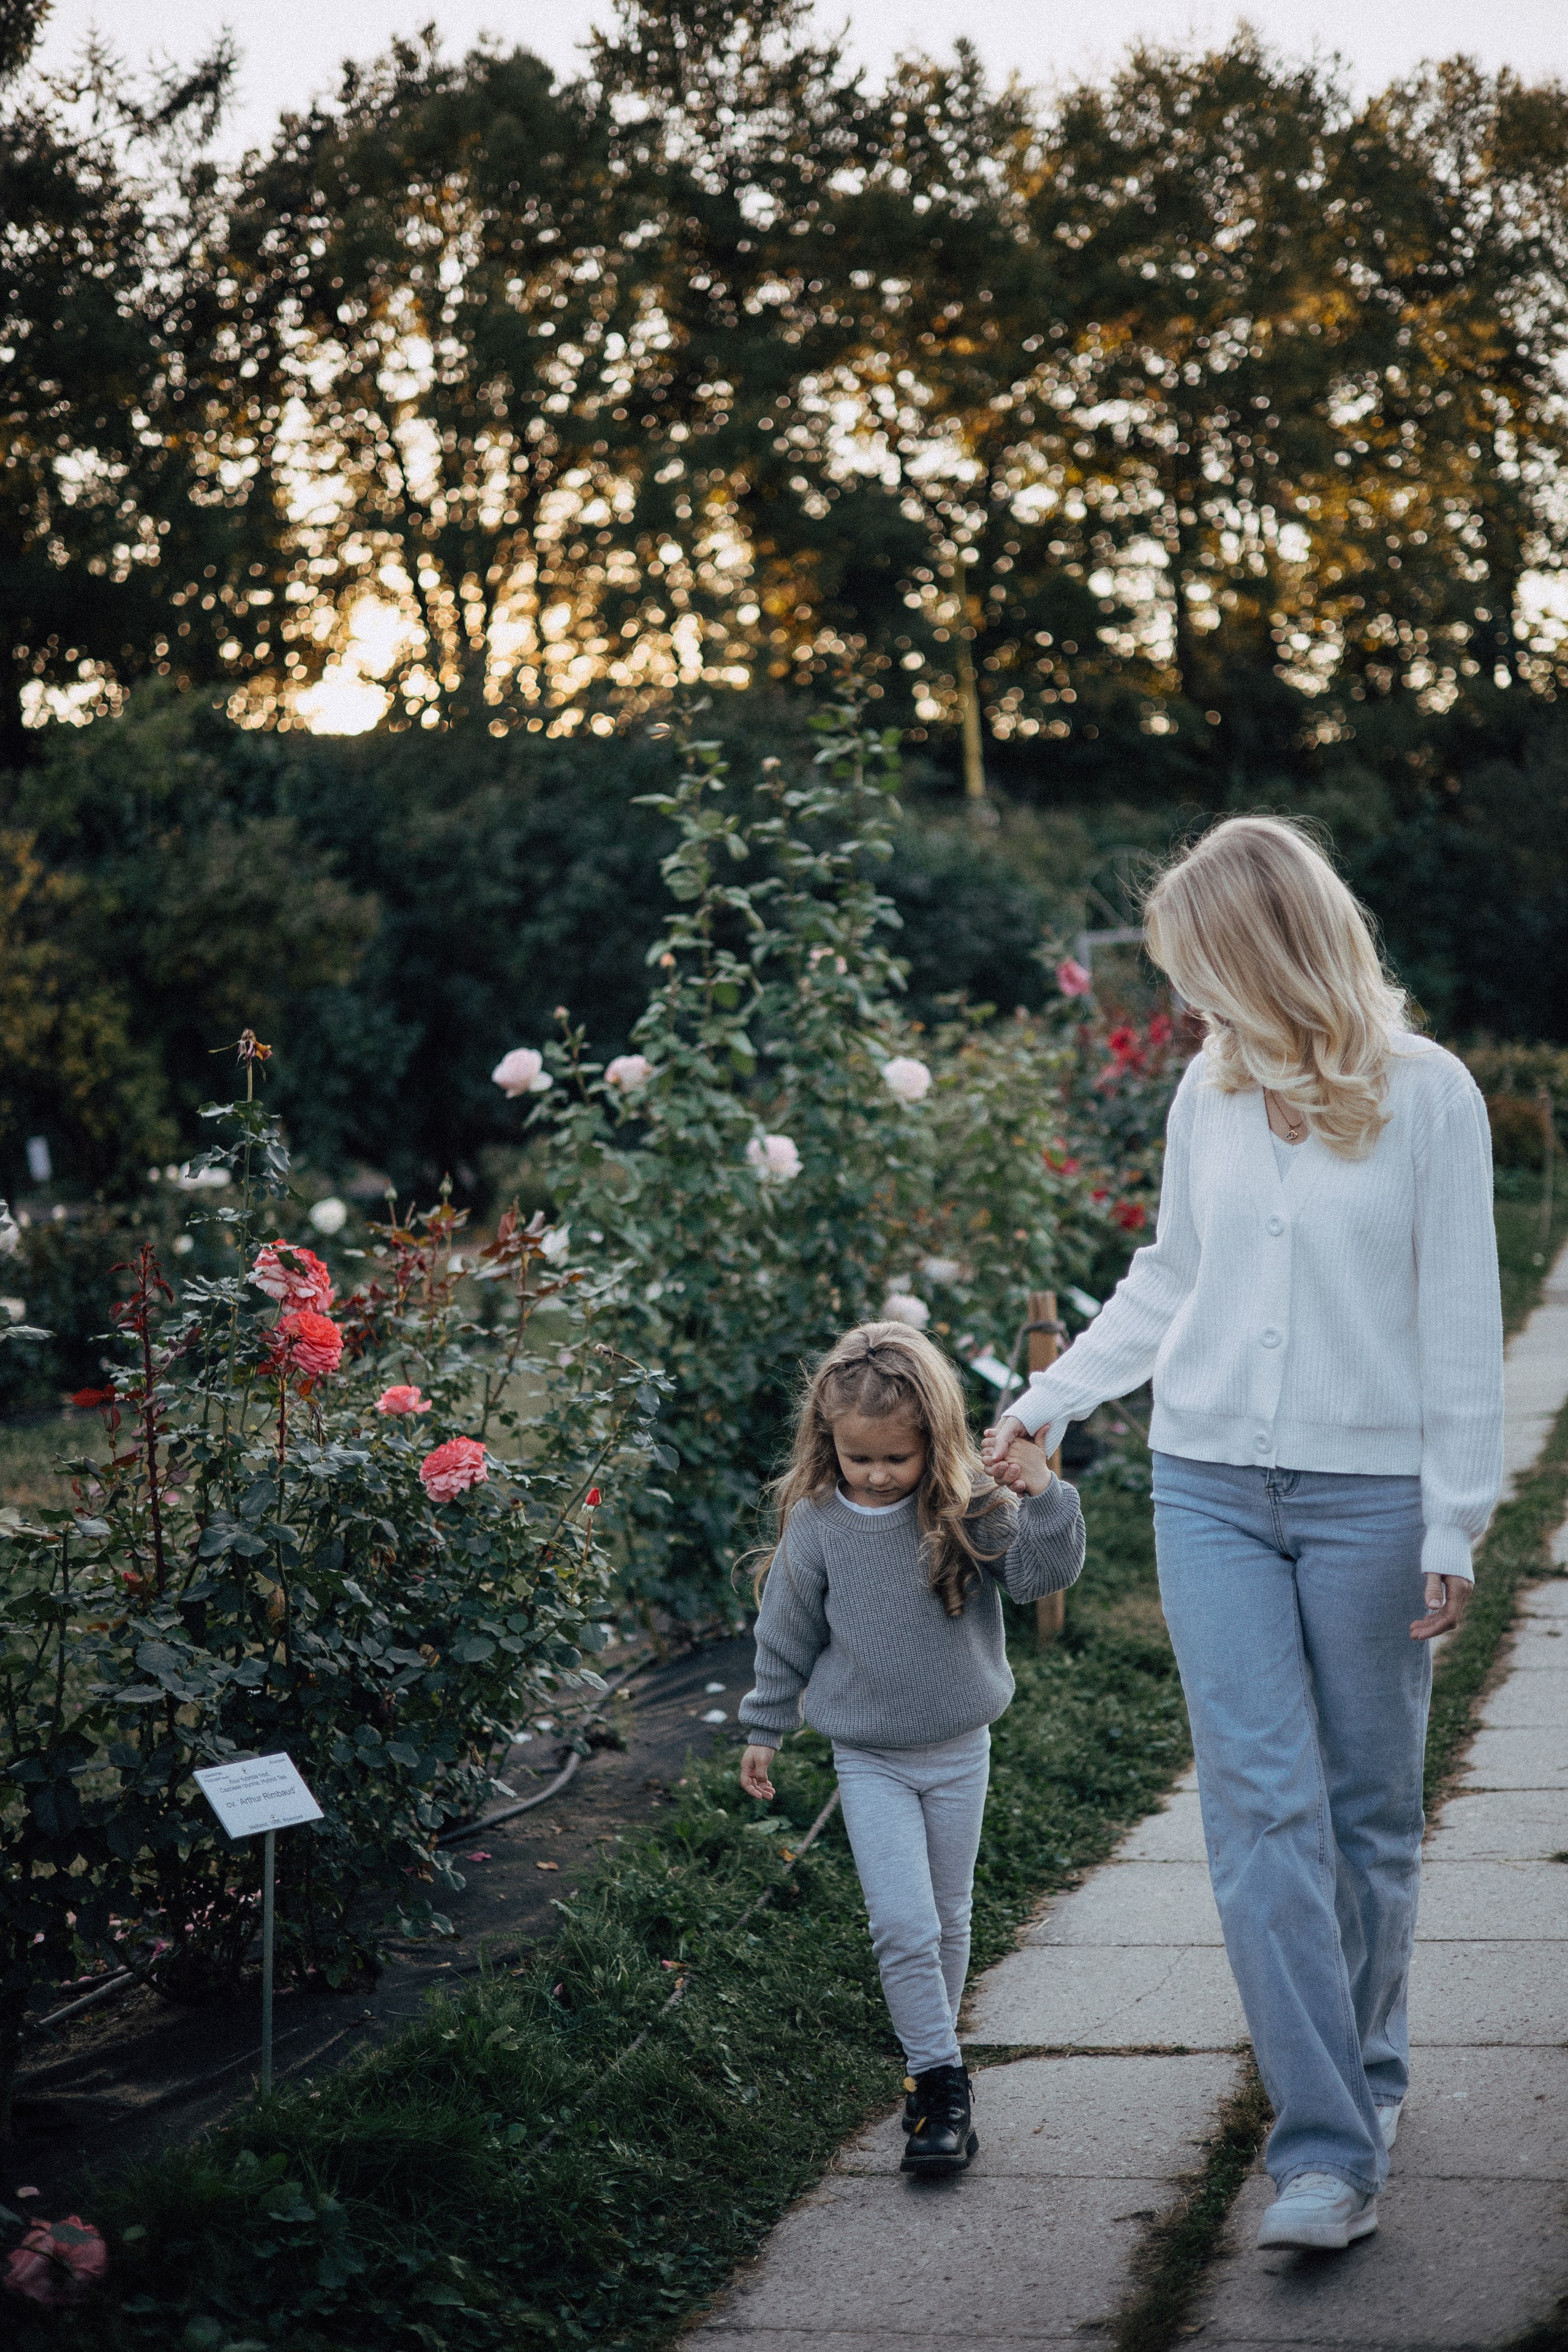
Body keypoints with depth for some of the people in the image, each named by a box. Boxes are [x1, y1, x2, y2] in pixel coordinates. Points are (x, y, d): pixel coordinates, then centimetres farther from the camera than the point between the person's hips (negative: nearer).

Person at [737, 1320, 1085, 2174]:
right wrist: (765, 1730, 11)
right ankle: (939, 2083, -3)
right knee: (903, 1926, -10)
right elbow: (788, 1634, 2)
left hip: (959, 1750, 1)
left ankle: (934, 2049, 34)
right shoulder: (816, 1524, -10)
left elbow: (1042, 1572, -19)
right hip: (869, 1759, -1)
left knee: (948, 1920, 14)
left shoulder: (966, 1508, -12)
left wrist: (1044, 1498, -36)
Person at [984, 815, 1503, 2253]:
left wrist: (1455, 1526, -6)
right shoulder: (1211, 1092, 7)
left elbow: (1460, 1324, -4)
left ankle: (1367, 2077, 30)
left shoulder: (1427, 1094, -6)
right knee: (1262, 1808, -6)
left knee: (1367, 1809, 8)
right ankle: (1328, 2150, -5)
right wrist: (1045, 1405, 18)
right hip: (1211, 1486, 3)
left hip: (1368, 1495, -3)